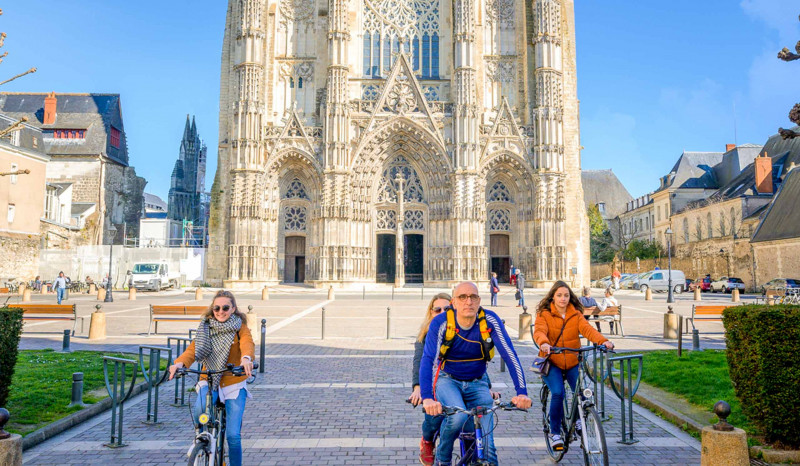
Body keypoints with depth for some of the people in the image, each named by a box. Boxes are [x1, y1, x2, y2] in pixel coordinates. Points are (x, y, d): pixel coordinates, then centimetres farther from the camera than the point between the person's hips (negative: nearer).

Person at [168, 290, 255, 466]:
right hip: (209, 381, 1)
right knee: (200, 409, -30)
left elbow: (247, 342, -24)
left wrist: (246, 358, -48)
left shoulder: (240, 327, -2)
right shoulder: (206, 328, 5)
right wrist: (179, 363, -35)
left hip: (233, 384, -1)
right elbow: (194, 348, -13)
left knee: (233, 435, -7)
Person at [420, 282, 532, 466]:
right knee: (458, 416, -30)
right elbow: (427, 359, -29)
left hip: (477, 383, 2)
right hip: (447, 380, -2)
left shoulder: (490, 321, -18)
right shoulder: (441, 322, -22)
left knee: (486, 440, -8)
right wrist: (427, 398, -42)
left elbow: (510, 356, -21)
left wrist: (522, 393, -32)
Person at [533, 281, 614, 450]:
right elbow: (539, 331, -20)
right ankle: (554, 432, -1)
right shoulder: (544, 314, -3)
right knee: (558, 393, -22)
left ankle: (578, 419, 19)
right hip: (551, 362, -2)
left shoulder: (576, 315, 5)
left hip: (573, 362, 2)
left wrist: (603, 341, -32)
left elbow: (587, 329, -12)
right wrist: (544, 343, -44)